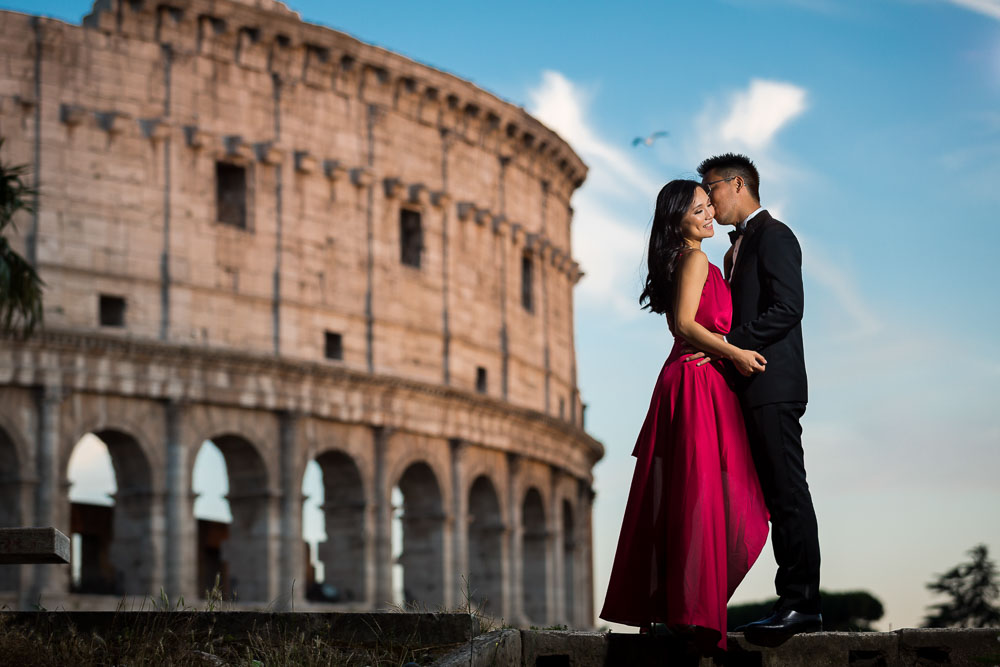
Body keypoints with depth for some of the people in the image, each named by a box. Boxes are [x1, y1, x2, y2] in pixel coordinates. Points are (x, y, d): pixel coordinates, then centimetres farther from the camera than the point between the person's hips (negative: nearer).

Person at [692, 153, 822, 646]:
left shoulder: (773, 235, -5)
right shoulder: (739, 246, 24)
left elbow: (787, 309, -16)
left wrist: (725, 344, -17)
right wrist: (717, 348, 8)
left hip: (773, 385, -10)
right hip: (753, 389, 10)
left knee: (788, 493, -9)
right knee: (777, 495, 7)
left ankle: (801, 602, -9)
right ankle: (797, 603, 8)